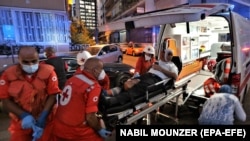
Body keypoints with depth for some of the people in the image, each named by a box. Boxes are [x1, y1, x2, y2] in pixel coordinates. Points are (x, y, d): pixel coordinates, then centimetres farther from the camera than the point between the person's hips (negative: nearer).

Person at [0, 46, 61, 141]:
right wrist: (23, 115, -17)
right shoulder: (8, 74, -8)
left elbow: (52, 96, -12)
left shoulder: (48, 71, -14)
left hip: (45, 121, -1)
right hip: (21, 122, 2)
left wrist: (42, 118, -19)